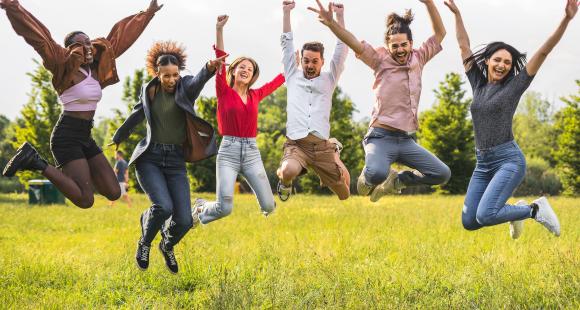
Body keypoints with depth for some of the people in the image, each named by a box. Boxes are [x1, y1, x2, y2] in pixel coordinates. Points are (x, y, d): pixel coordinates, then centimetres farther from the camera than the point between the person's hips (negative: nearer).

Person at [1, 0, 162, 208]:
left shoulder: (95, 69, 10)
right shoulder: (65, 68, -9)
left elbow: (118, 37, 18)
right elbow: (41, 39, -22)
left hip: (85, 138, 8)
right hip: (67, 137, -8)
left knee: (113, 193, 1)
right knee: (85, 201, -17)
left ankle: (69, 172, 18)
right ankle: (36, 163, -6)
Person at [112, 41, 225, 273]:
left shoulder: (186, 87, -3)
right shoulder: (149, 90, 3)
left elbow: (199, 81, -28)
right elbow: (138, 113, 23)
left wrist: (210, 69, -52)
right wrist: (118, 138, 38)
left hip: (176, 161, 1)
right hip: (149, 158, 0)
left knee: (184, 220, -8)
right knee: (164, 206, -25)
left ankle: (167, 246, 29)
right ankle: (145, 242, 7)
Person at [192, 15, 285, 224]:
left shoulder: (255, 95, 13)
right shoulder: (224, 92, 2)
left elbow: (278, 81, 24)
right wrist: (219, 30, -20)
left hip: (252, 152, 4)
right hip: (228, 151, -3)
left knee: (268, 206, -3)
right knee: (224, 208, -15)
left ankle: (267, 207, 36)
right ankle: (199, 209, 20)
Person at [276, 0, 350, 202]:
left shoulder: (328, 80, 16)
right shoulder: (293, 77, 16)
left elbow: (342, 48, 11)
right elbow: (287, 43, 15)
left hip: (321, 146, 2)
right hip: (295, 144, -2)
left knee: (344, 195, 2)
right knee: (288, 171, -37)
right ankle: (285, 181, 3)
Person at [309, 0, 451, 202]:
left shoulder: (418, 59, 11)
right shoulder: (381, 60, -2)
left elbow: (440, 34, 16)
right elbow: (354, 43, -15)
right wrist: (331, 23, -32)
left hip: (407, 140, 6)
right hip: (381, 137, -5)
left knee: (443, 174, -1)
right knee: (377, 173, -35)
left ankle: (396, 180, 20)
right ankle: (366, 179, 5)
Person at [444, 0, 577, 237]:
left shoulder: (515, 85, -1)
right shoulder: (478, 84, 11)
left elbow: (543, 52, -8)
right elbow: (464, 47, 18)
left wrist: (566, 20, -16)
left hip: (509, 160, -6)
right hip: (482, 164, 6)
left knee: (484, 216, -23)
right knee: (468, 222, 3)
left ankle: (535, 210, 0)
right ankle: (514, 212, 27)